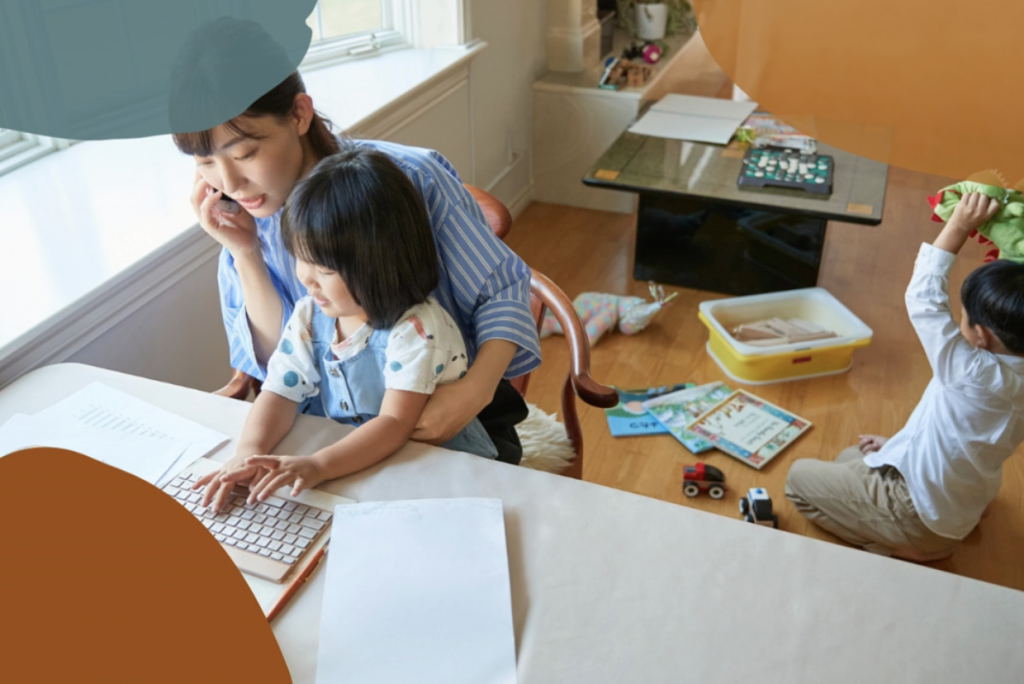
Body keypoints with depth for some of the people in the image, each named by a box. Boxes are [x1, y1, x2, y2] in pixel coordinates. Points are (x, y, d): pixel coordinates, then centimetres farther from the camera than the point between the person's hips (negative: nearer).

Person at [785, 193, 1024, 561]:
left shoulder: (975, 376, -33)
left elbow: (924, 299, -27)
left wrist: (958, 226, -23)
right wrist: (899, 444, 10)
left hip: (922, 518, -9)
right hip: (960, 508, 9)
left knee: (799, 477, 5)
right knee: (850, 459, 27)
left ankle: (901, 546, -1)